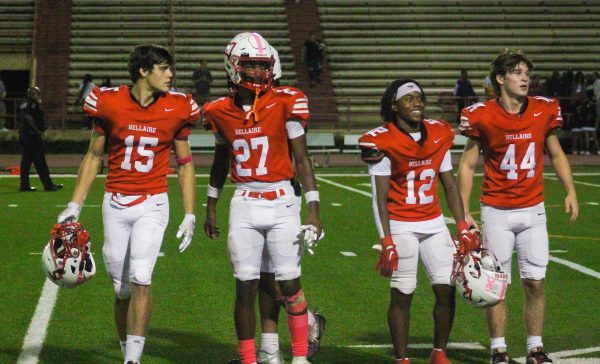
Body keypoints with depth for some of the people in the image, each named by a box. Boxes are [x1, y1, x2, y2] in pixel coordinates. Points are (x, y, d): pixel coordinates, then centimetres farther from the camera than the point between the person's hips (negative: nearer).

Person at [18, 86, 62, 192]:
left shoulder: (24, 104, 16)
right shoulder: (32, 104, -13)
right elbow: (28, 117, -24)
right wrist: (37, 130, -16)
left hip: (23, 135, 9)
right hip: (32, 136, -9)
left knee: (26, 161, 11)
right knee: (40, 162, -7)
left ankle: (24, 185, 11)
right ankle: (48, 185, -6)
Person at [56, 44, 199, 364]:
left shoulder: (176, 109, -1)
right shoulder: (110, 103, -2)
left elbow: (185, 164, 9)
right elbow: (94, 156, 8)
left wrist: (189, 215, 5)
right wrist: (75, 204, 3)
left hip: (152, 204, -1)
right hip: (115, 204, 1)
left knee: (140, 278, -17)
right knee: (122, 289, 5)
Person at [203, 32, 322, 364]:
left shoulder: (285, 104, -7)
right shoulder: (223, 112, 3)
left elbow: (302, 160, -4)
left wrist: (314, 210, -9)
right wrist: (211, 208, 22)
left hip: (282, 202, -2)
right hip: (244, 204, 2)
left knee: (290, 284, 0)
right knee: (246, 287, 3)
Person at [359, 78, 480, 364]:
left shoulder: (439, 135, 4)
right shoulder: (383, 142, -11)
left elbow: (450, 186, 11)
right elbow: (380, 198, -11)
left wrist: (463, 229, 5)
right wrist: (387, 243, -15)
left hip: (434, 223, 5)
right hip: (401, 225, -5)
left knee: (447, 288, 0)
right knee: (402, 294, -3)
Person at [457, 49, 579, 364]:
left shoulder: (543, 111, -1)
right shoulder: (482, 116, -9)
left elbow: (556, 154, 12)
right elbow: (467, 164, -2)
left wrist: (570, 191, -1)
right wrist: (464, 213, -5)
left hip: (533, 210, 2)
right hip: (496, 212, -2)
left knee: (535, 283, 3)